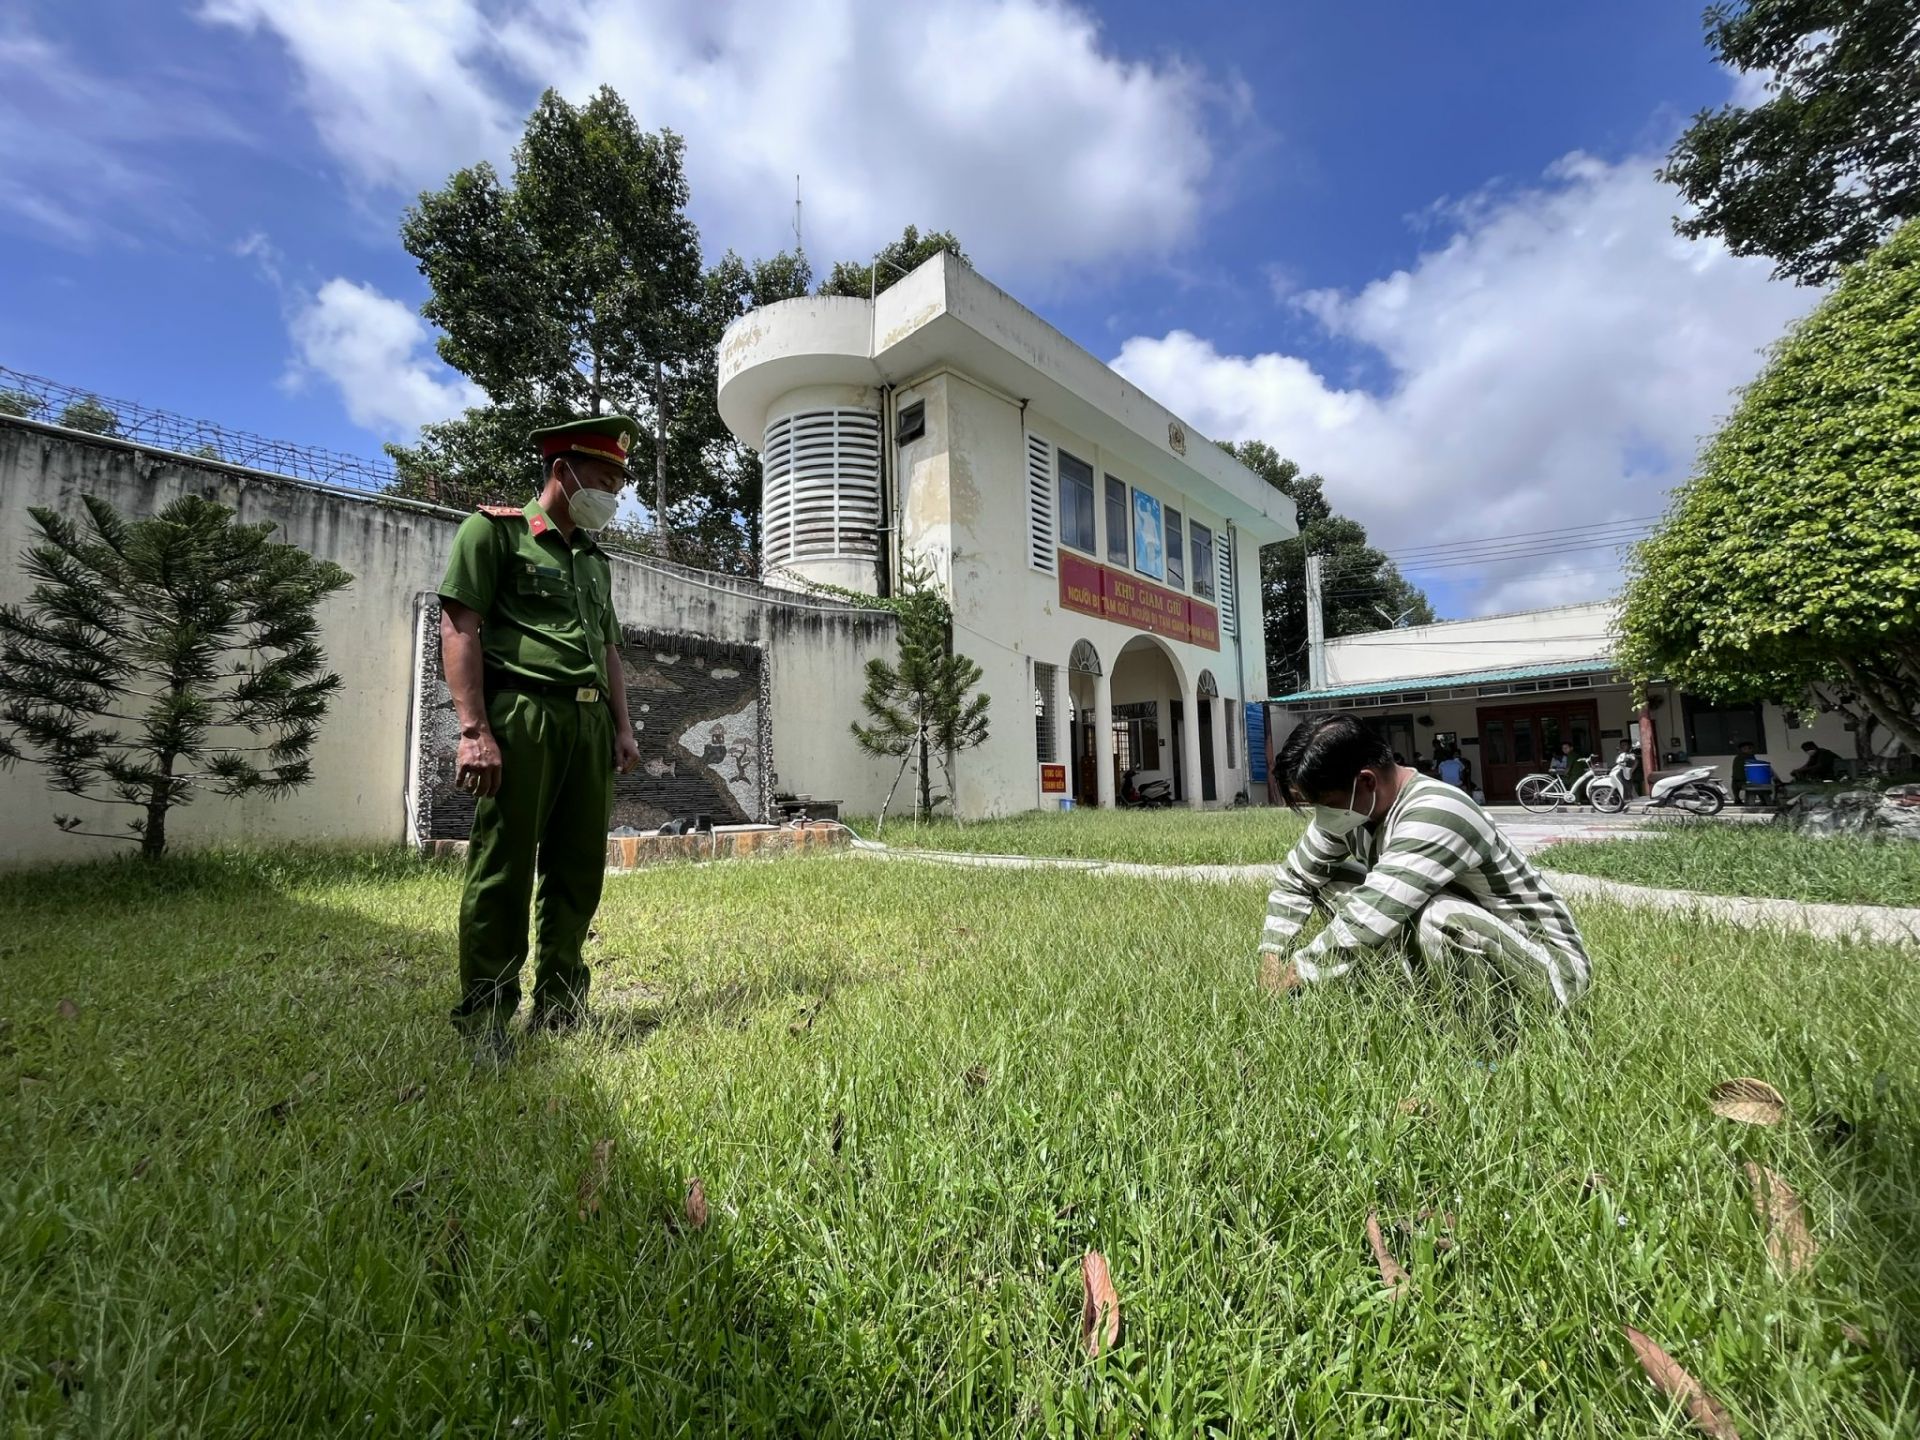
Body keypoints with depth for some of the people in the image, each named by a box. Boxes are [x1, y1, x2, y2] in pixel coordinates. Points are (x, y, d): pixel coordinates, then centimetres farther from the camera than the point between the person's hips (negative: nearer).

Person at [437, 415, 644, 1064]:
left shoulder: (596, 559, 24)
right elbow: (459, 629, -6)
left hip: (589, 722, 7)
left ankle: (557, 1009, 20)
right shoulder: (494, 529, 4)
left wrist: (622, 727, 13)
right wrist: (474, 730, -15)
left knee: (579, 871, 8)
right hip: (521, 714, -6)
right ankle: (484, 1022, 8)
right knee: (503, 872, -4)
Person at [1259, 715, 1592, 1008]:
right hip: (1457, 943, 7)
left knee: (1435, 916, -38)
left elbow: (1364, 924, -37)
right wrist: (1270, 968, -7)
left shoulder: (1433, 817, -32)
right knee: (1328, 878, -4)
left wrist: (1290, 979, -25)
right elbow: (1294, 878, 2)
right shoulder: (1353, 805, -8)